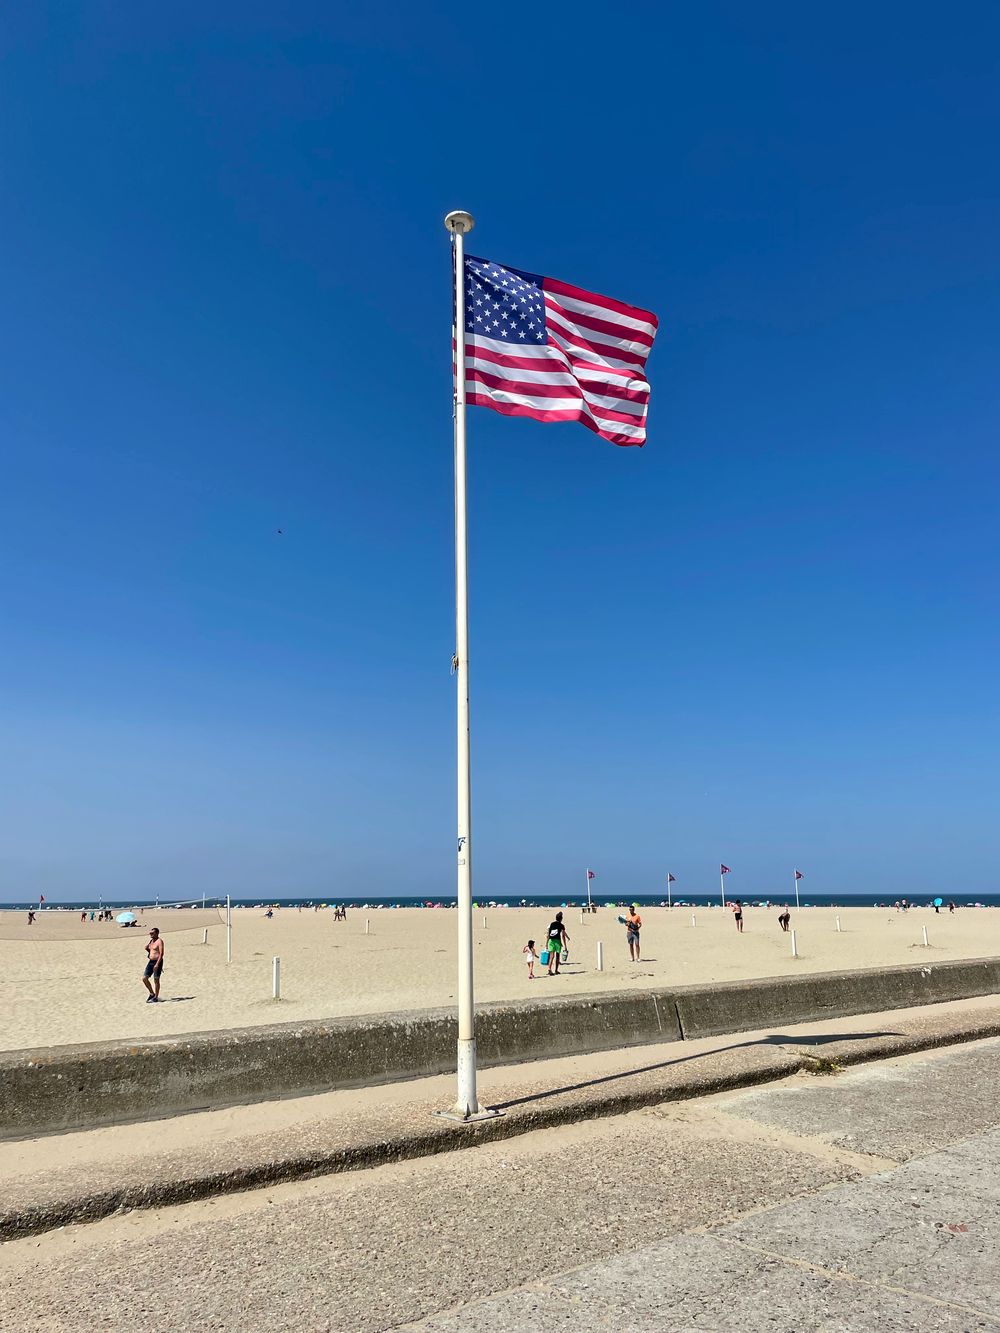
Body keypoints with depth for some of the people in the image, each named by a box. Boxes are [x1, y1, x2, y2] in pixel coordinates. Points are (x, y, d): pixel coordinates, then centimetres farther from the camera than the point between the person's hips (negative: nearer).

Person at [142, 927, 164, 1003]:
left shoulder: (159, 941, -12)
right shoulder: (151, 941, 14)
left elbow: (161, 953, -19)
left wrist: (157, 964, -25)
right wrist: (147, 949, 4)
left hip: (157, 962, -9)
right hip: (151, 961, 9)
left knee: (156, 980, -2)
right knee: (144, 978, 5)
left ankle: (156, 997, 8)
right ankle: (152, 994, 20)